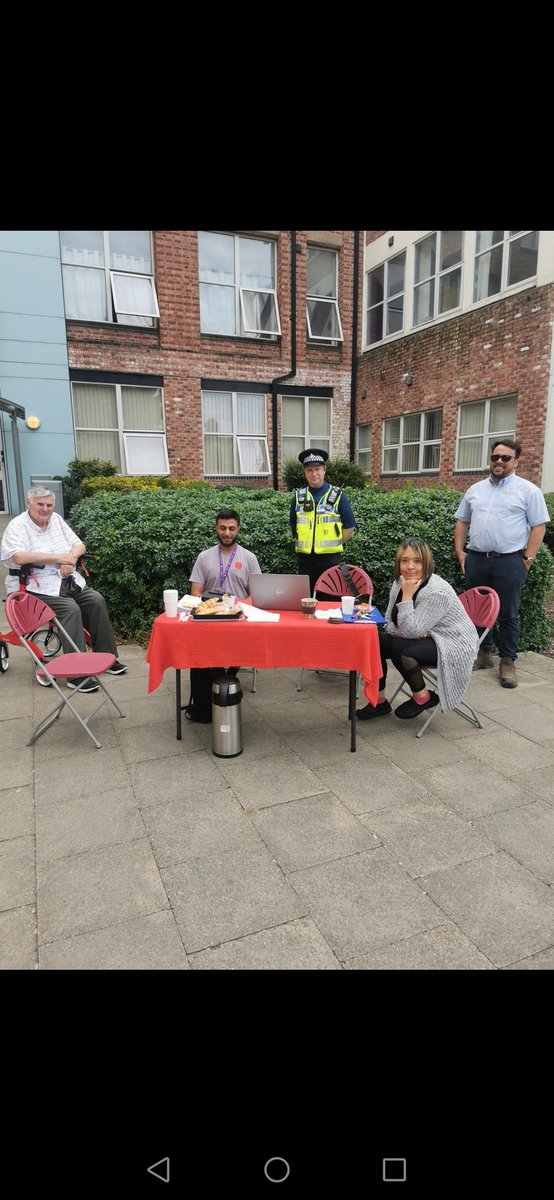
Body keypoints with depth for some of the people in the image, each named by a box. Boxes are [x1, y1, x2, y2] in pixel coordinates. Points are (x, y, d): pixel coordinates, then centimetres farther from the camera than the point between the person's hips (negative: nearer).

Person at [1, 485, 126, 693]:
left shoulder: (56, 520, 12)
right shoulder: (17, 526, -7)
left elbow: (80, 545, 11)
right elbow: (19, 557, -25)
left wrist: (70, 558, -13)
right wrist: (58, 558, -22)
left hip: (67, 581, 7)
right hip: (35, 587, -6)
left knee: (96, 601, -13)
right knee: (71, 609, -29)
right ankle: (77, 674, -26)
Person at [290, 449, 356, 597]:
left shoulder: (337, 495, 0)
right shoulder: (299, 496, 8)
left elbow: (350, 525, 4)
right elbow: (293, 525, 19)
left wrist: (335, 545, 0)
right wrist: (303, 543, 13)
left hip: (330, 558, -2)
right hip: (305, 558, 3)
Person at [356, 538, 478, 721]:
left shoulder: (438, 592, -26)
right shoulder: (400, 583, -2)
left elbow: (410, 631, -27)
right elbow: (388, 623, 0)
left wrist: (407, 596, -28)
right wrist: (414, 632, -19)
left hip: (452, 646, -8)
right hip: (423, 639, 8)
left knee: (398, 648, -29)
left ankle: (423, 697, -5)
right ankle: (379, 700, 4)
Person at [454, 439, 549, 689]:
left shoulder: (528, 490, 0)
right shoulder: (475, 489, 13)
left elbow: (538, 526, -2)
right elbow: (461, 521, 16)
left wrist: (527, 559, -9)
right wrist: (460, 552, 6)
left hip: (509, 561, -4)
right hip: (476, 559, 4)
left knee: (508, 614, 2)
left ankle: (507, 661, 13)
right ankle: (484, 653, 25)